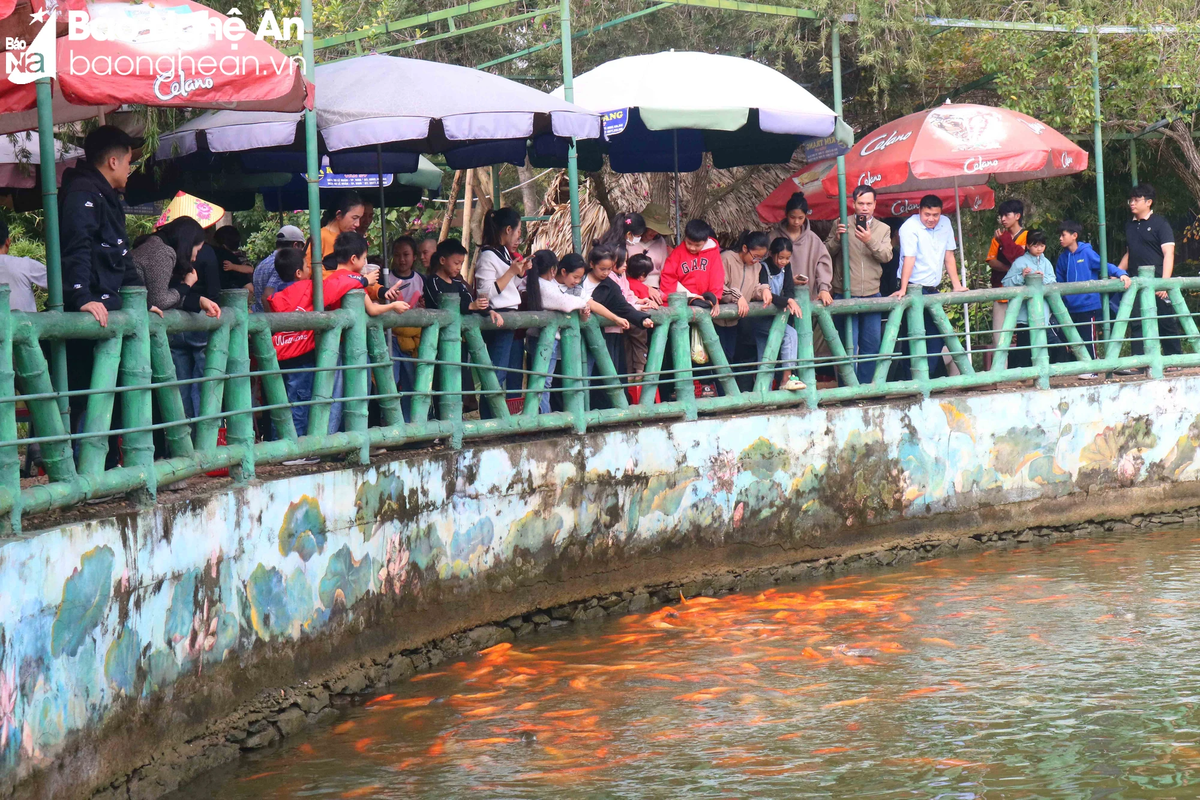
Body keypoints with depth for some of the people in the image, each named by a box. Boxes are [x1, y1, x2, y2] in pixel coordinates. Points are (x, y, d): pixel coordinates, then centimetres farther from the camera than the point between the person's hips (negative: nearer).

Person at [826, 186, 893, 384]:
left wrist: (870, 242, -22)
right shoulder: (842, 225, 3)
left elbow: (887, 256, -6)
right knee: (849, 345, -4)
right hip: (846, 295, -3)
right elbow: (826, 253, 1)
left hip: (872, 295, 3)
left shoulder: (883, 229, 9)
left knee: (872, 345, 7)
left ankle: (865, 386, 17)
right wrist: (837, 239, -17)